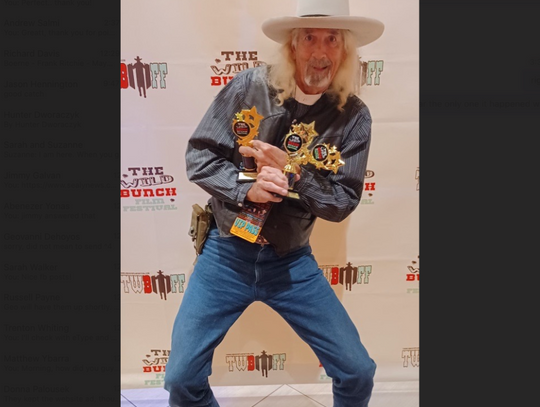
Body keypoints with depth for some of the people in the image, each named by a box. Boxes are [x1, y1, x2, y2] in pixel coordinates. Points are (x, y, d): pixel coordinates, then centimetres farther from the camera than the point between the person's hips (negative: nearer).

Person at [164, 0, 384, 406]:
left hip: (291, 262, 1)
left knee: (358, 373, 4)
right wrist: (246, 189, -23)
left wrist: (292, 171, -23)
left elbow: (342, 202, -7)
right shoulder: (249, 86, -9)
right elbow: (198, 155, -6)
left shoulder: (353, 115, -7)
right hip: (226, 253, 0)